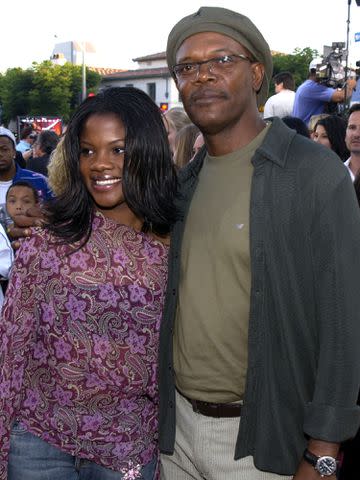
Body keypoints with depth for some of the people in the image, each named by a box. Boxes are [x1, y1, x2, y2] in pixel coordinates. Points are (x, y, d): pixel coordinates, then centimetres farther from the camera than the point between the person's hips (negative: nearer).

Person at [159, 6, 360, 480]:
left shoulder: (315, 171, -12)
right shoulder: (184, 183, 6)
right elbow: (171, 305, 10)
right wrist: (159, 412, 6)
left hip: (262, 440, -5)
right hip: (177, 427, 5)